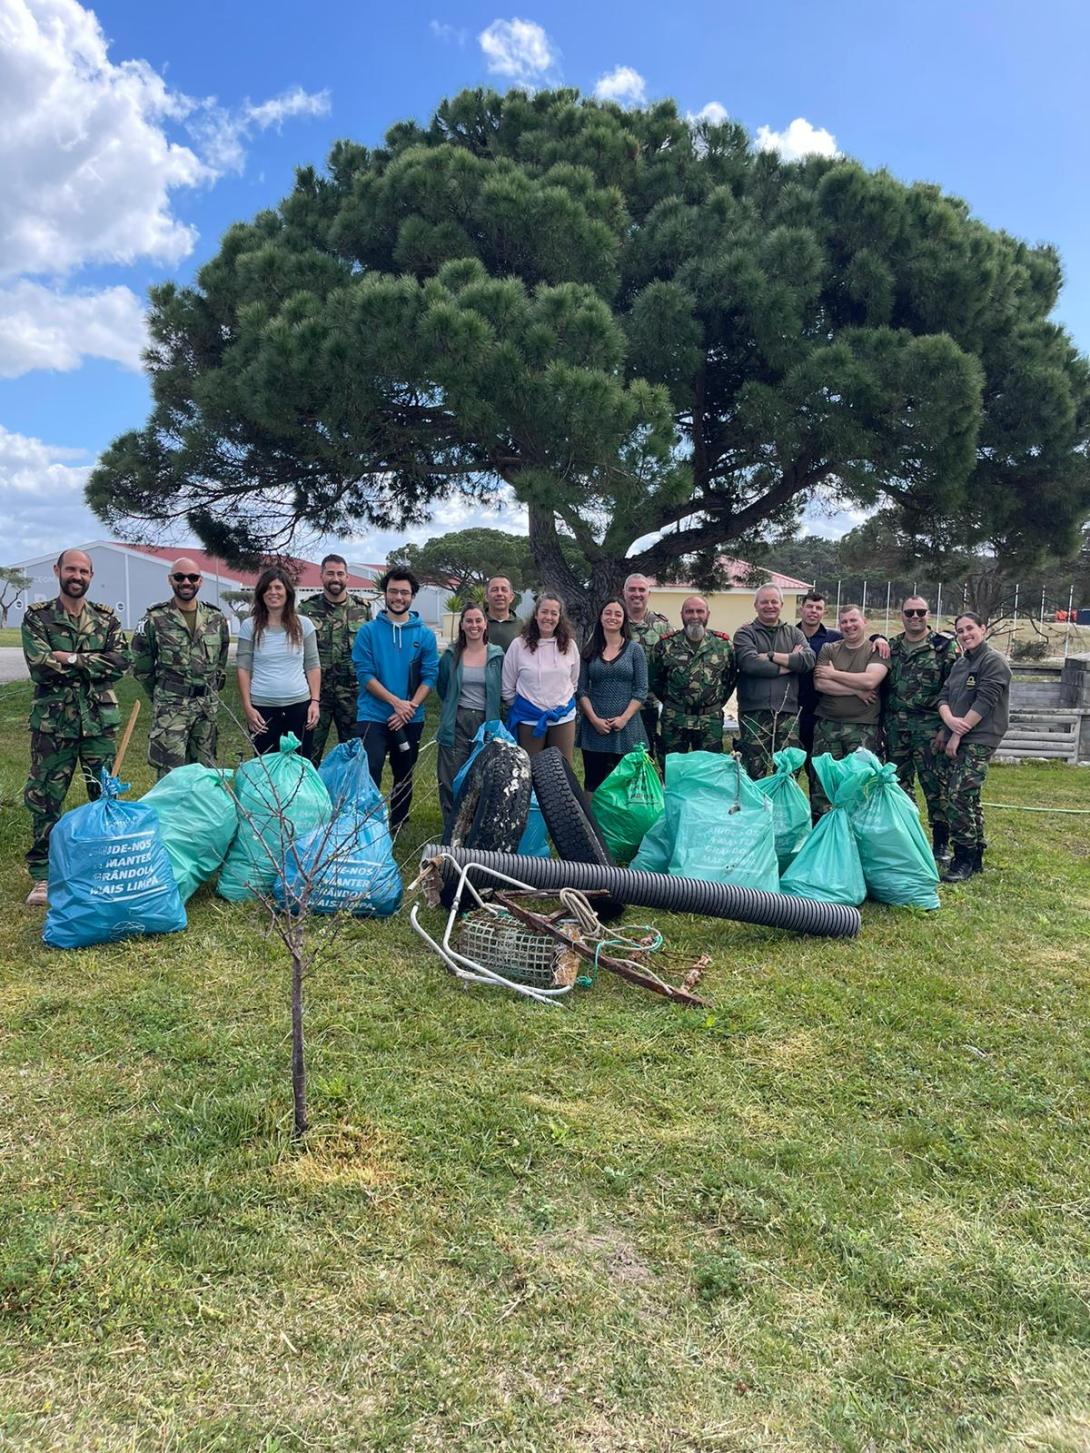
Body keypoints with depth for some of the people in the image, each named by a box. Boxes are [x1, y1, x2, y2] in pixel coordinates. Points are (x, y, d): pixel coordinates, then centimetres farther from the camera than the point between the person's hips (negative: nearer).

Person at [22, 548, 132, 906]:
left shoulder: (106, 618, 6)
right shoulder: (37, 616, -1)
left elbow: (122, 661, -8)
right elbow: (39, 667, -14)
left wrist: (71, 659, -15)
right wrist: (93, 662, -12)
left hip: (99, 720, 2)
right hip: (52, 721, -2)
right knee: (44, 799, 3)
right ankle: (43, 875, 15)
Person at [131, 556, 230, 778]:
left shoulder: (216, 618, 5)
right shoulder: (155, 619, -6)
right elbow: (140, 666, 2)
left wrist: (210, 691, 14)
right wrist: (162, 695, 8)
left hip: (209, 706, 4)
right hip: (171, 707, -4)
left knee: (206, 769, 11)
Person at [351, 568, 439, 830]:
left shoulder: (425, 634, 3)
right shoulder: (368, 630, -2)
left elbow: (430, 675, -1)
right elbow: (364, 673, -9)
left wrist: (410, 706, -15)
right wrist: (396, 702, -18)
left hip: (411, 719, 3)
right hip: (373, 716, -3)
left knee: (404, 776, 15)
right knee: (368, 776, -12)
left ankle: (398, 827, 31)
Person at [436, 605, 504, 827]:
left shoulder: (497, 655, 1)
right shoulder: (451, 655, 2)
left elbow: (503, 692, 10)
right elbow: (442, 688, 17)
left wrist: (495, 714, 8)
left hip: (486, 723, 0)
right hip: (456, 724, 0)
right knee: (451, 779, -1)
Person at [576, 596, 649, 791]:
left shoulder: (635, 649, 4)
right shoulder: (589, 651, 8)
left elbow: (641, 691, 0)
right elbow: (581, 690, 4)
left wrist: (624, 718, -11)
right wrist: (594, 719, -8)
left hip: (626, 727, -1)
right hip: (594, 727, 1)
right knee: (593, 784, 4)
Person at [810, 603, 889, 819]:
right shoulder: (829, 649, 10)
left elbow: (870, 681, -14)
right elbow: (819, 684, -4)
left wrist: (833, 673, -6)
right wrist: (856, 691, -9)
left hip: (863, 728, -2)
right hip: (827, 726, 2)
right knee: (821, 781, 3)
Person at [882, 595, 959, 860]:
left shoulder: (946, 646, -2)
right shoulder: (891, 647, 12)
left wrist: (947, 728, -12)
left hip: (930, 728, -5)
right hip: (895, 728, 5)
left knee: (935, 786, -3)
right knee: (898, 784, 10)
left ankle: (940, 843, 7)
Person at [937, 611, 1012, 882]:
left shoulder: (993, 661, -7)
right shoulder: (960, 663, 17)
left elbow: (984, 702, -15)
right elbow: (944, 696, 10)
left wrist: (958, 734, -15)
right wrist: (949, 720, -12)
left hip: (978, 741, -8)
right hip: (957, 739, 8)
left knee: (959, 798, -14)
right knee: (968, 799, 12)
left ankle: (964, 860, -6)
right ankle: (976, 857, 21)